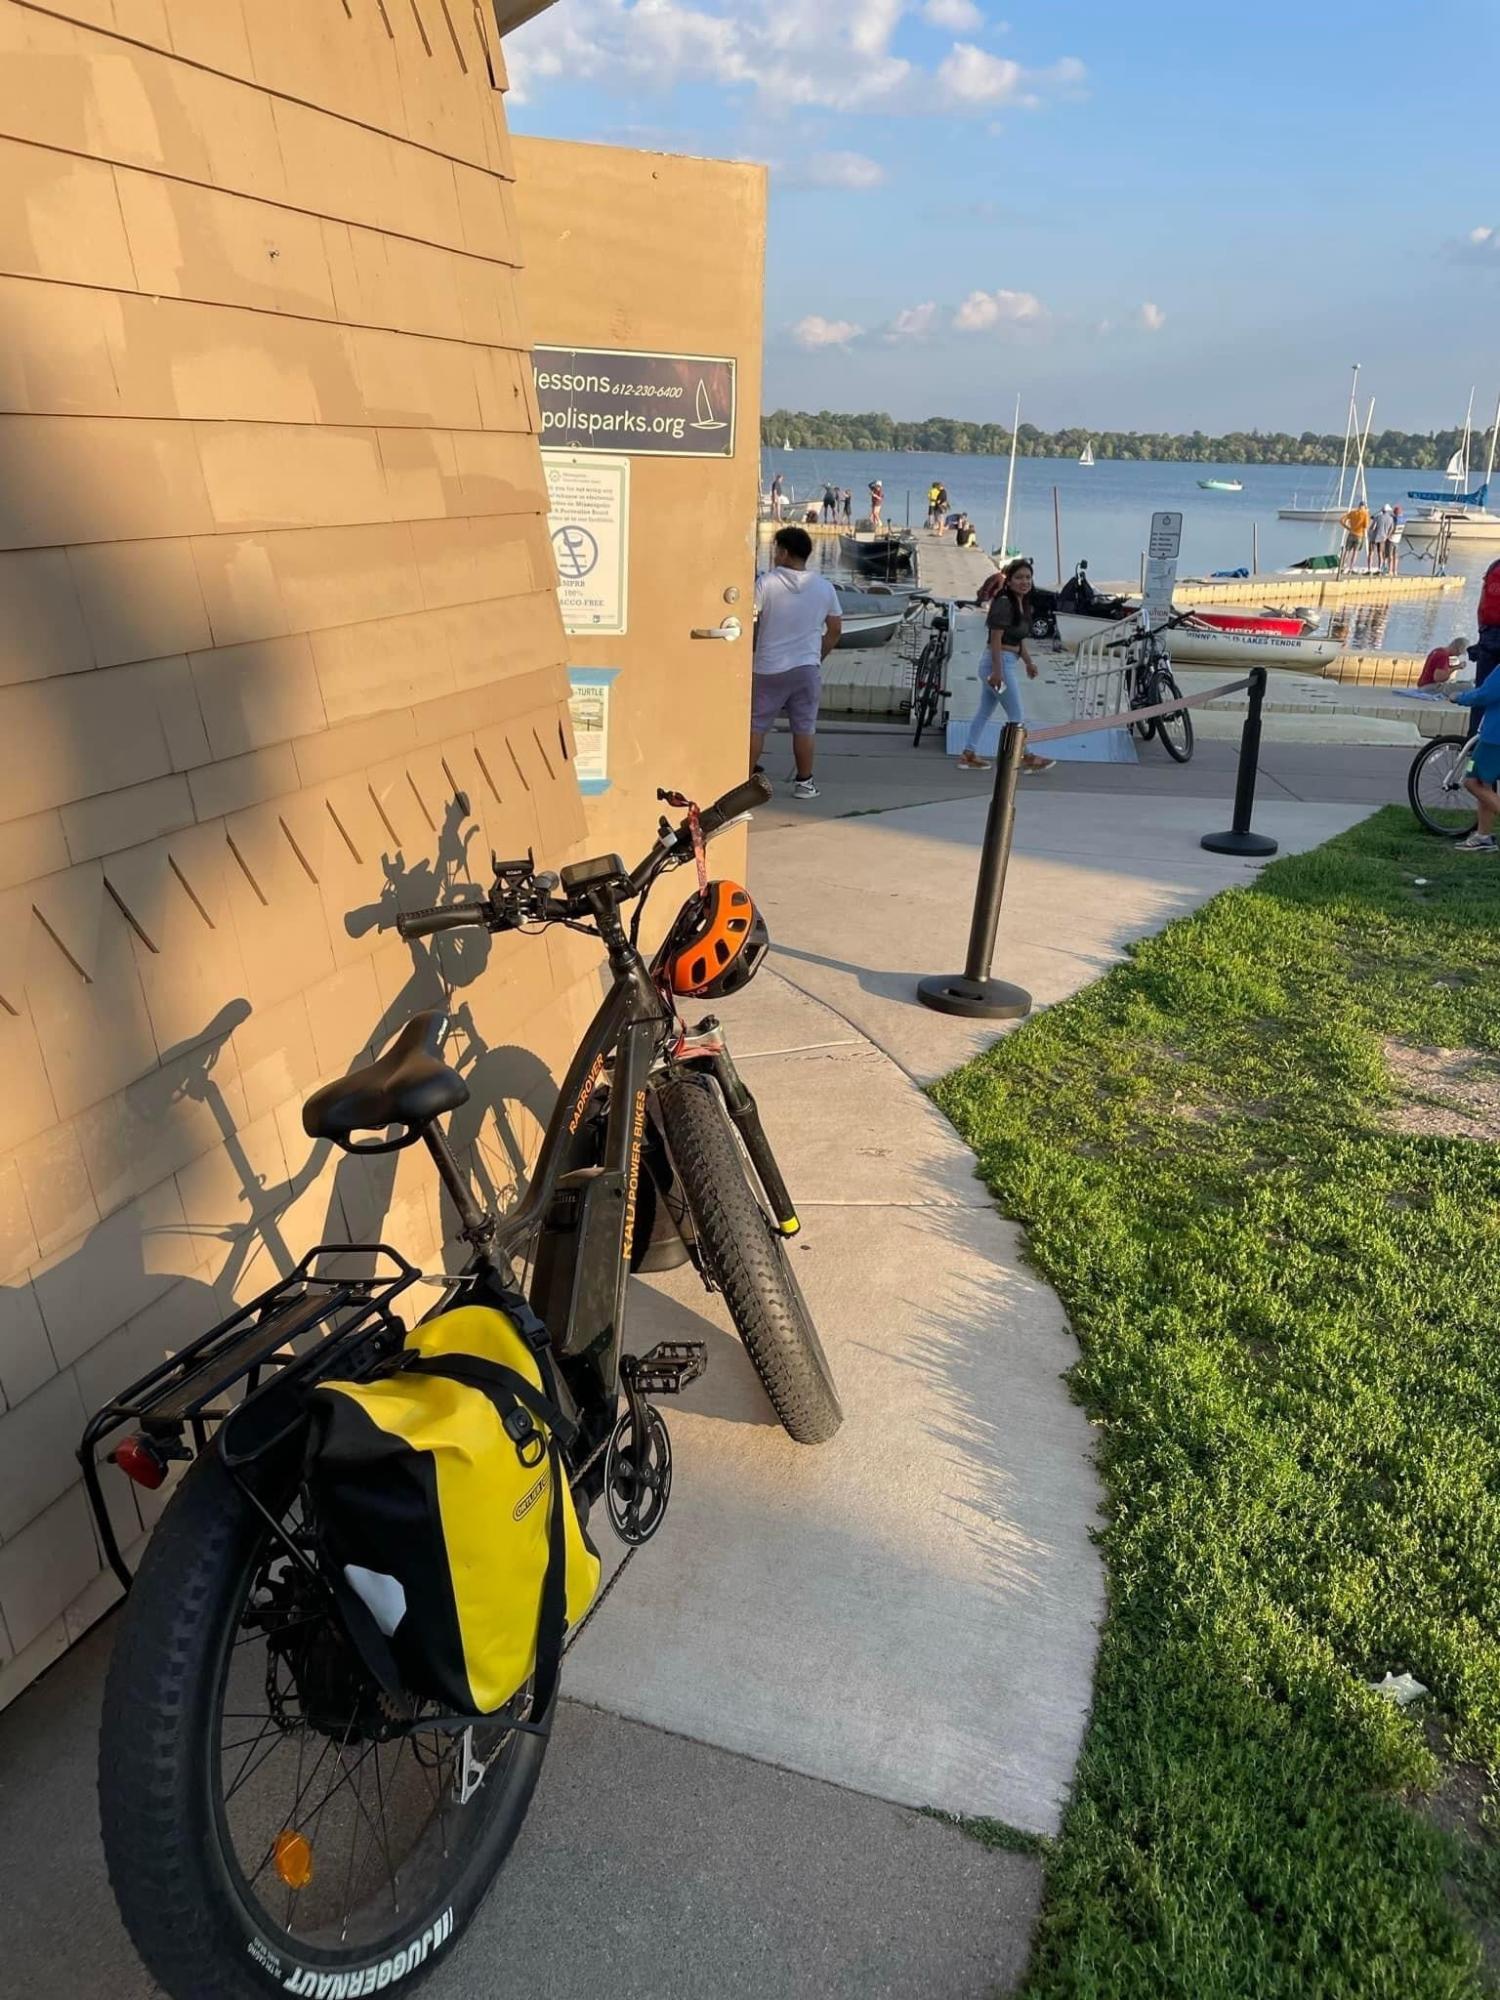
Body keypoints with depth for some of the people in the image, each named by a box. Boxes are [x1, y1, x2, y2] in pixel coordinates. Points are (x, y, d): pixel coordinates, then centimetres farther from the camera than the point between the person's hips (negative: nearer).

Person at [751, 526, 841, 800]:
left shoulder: (766, 582, -9)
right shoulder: (824, 587, 2)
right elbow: (835, 630, 8)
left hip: (768, 669, -2)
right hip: (807, 667, 2)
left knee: (755, 726, 7)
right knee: (804, 728, 9)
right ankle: (804, 782, 14)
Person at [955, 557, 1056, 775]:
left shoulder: (1022, 604, 13)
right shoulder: (1004, 604, -17)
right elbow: (996, 640, -20)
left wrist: (1029, 662, 18)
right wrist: (997, 671, -23)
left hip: (1008, 662, 10)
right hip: (1001, 661, -10)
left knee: (985, 710, 12)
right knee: (1017, 714, 1)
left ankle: (968, 755, 17)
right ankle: (1027, 757, 12)